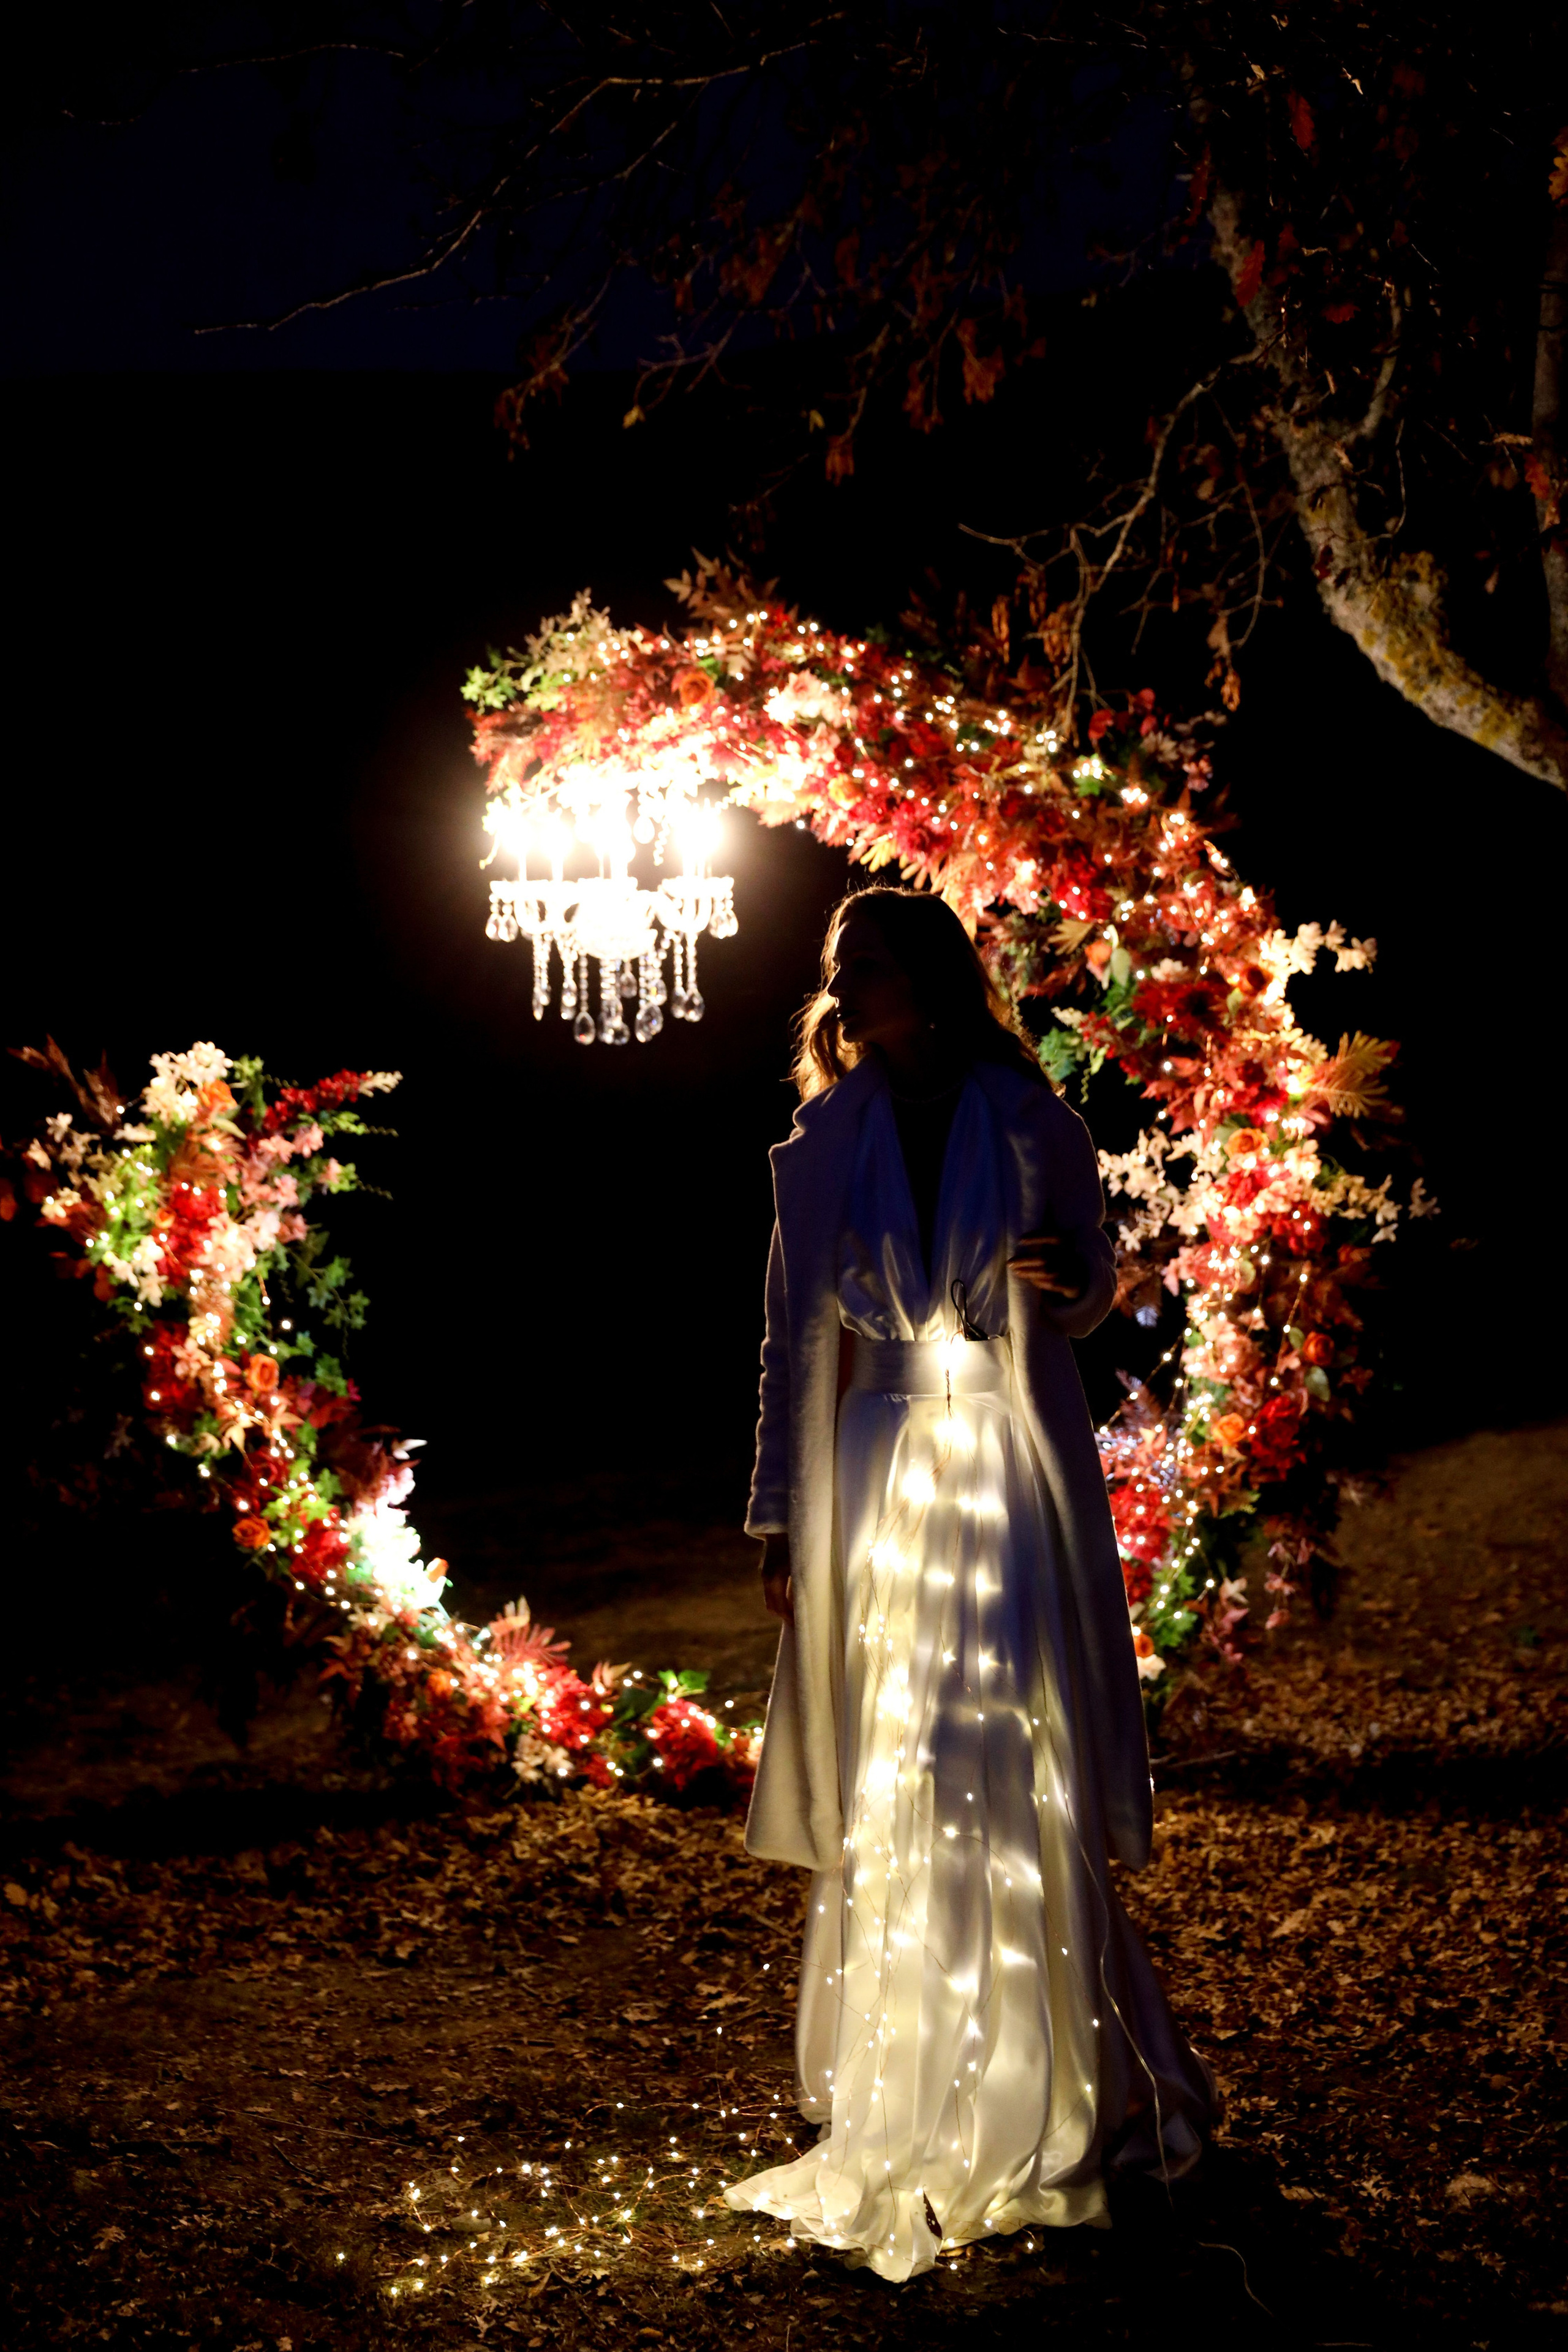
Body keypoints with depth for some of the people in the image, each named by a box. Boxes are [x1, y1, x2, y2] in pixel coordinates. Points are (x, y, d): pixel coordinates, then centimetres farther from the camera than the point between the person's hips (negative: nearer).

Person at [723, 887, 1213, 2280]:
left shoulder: (1028, 1121, 1)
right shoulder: (824, 1143, 7)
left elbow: (1092, 1295, 11)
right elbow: (796, 1340, 9)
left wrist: (1061, 1279, -14)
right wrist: (781, 1521, 6)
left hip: (1015, 1474, -2)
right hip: (879, 1482, 2)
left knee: (1023, 1779, -5)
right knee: (886, 1799, 3)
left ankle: (1054, 2098, 6)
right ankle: (906, 2107, 14)